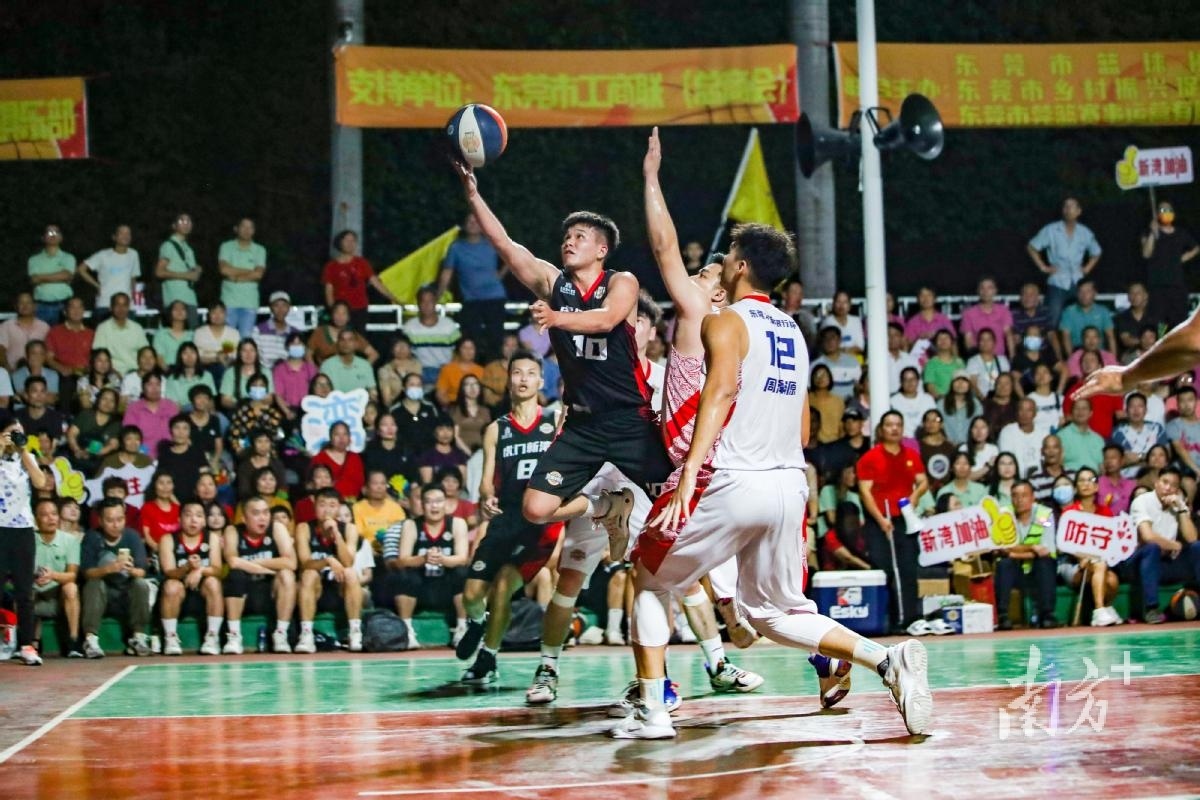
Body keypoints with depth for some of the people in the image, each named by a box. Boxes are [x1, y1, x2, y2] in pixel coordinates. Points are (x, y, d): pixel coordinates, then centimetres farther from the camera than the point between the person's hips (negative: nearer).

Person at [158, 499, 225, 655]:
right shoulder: (168, 539, -4)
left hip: (204, 595, 1)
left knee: (212, 582, -29)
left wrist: (200, 570, -33)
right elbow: (169, 572, -15)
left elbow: (217, 570, -10)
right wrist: (187, 568, -37)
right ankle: (171, 638, -21)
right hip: (179, 595, -1)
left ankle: (212, 637, -23)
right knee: (171, 585, -32)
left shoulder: (212, 537, 0)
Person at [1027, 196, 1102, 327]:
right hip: (1057, 283, -3)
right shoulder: (1051, 230, 0)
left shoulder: (1085, 233, 9)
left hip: (1078, 284, 3)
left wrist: (1087, 268, 10)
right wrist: (1042, 267, -1)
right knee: (1053, 322, -10)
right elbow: (1032, 247, 5)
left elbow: (1096, 253, 25)